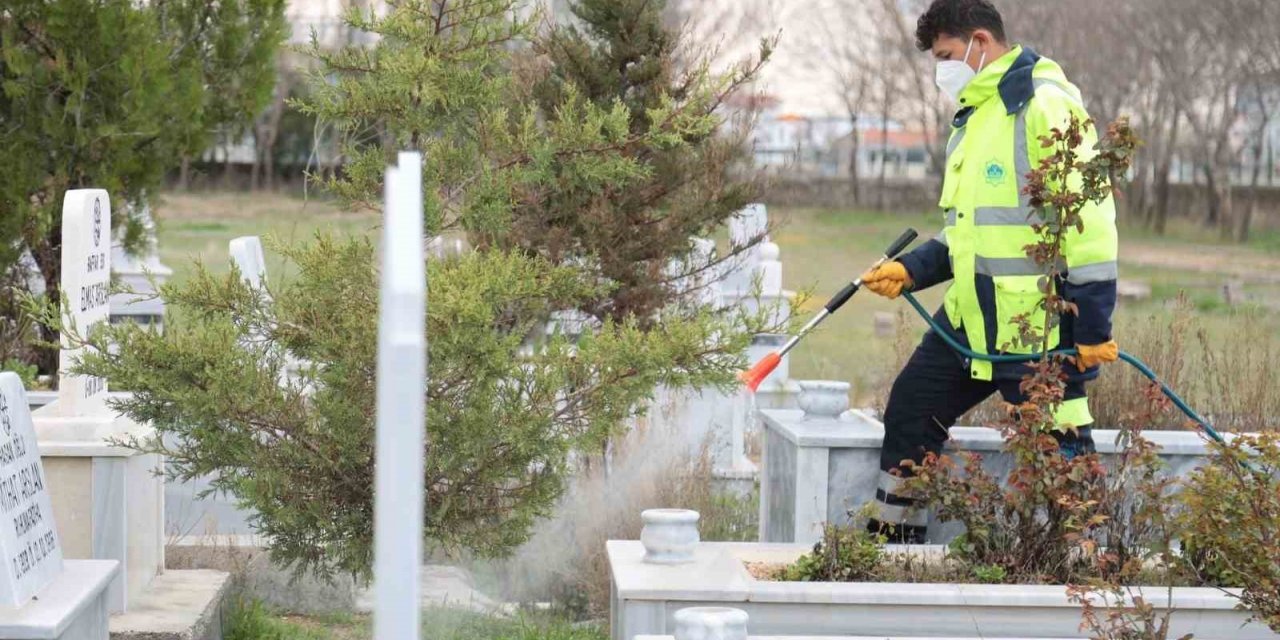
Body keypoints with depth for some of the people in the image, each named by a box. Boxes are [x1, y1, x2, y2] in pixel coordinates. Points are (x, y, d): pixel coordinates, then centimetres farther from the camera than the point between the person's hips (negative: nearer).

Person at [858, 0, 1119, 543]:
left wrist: (1093, 329, -20)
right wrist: (910, 270, 8)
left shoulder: (1044, 105, -14)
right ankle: (891, 545, 26)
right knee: (909, 417, 14)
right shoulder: (973, 119, 17)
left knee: (1058, 452, -2)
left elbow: (1089, 218, -19)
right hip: (968, 323, 10)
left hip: (1038, 326, -10)